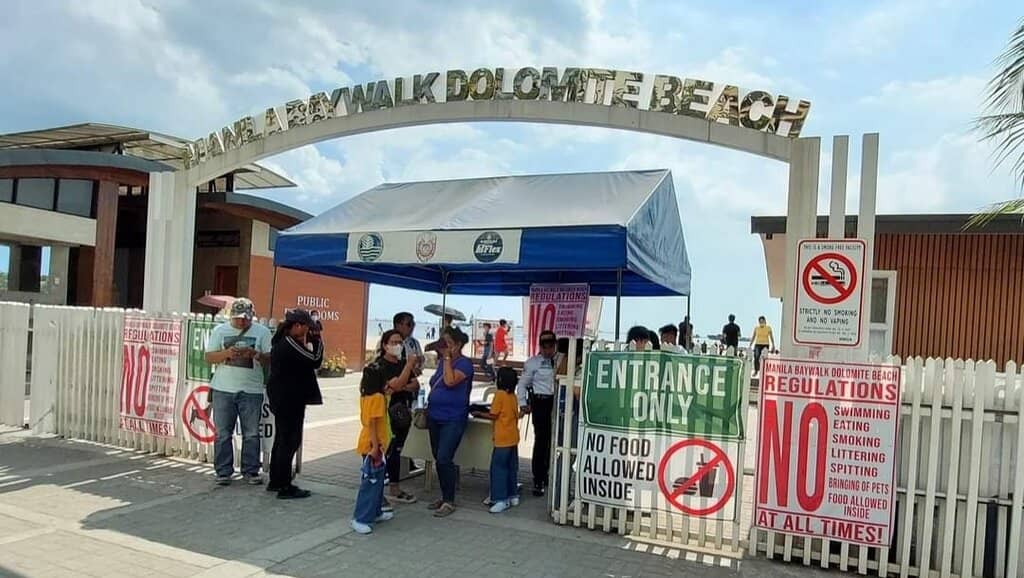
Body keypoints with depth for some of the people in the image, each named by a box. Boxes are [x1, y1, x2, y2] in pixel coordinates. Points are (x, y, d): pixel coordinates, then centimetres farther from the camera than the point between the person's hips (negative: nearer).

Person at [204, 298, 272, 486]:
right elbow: (209, 357, 3)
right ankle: (223, 472, 14)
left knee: (252, 434, 4)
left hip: (252, 391, 0)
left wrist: (255, 354, -18)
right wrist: (226, 353, -15)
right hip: (223, 389, 1)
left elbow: (270, 359, 1)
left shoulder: (262, 332, 5)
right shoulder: (220, 331, 7)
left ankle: (251, 471, 14)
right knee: (223, 433, 4)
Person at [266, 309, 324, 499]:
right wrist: (317, 341, -7)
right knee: (290, 441, -3)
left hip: (281, 398, 11)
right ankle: (285, 487, 2)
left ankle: (275, 482, 29)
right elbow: (315, 361, -20)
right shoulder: (289, 344, -20)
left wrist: (306, 342, 4)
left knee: (282, 439, 19)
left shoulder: (280, 342, 11)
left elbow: (300, 361, 14)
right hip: (289, 399, -10)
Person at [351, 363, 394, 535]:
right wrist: (375, 446, -22)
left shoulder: (365, 397, 7)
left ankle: (375, 513, 29)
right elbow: (372, 423, -21)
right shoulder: (378, 398, -17)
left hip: (368, 444, 9)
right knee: (370, 483, -5)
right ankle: (360, 519, -3)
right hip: (373, 446, -9)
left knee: (376, 481, 19)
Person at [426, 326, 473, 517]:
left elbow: (450, 381, -25)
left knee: (444, 459, -11)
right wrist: (428, 408, 16)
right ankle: (445, 496, 24)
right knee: (438, 459, 12)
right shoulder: (442, 362, 12)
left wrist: (447, 358, -17)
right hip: (435, 416, 8)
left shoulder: (464, 363, -10)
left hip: (453, 419, -8)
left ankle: (449, 501, 0)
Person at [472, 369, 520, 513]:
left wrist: (479, 413, 1)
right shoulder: (513, 395, 9)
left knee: (498, 468, -5)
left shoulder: (500, 394, -13)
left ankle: (501, 500, -7)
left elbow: (493, 416, -11)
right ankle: (513, 496, 22)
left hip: (503, 439, -8)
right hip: (513, 437, 8)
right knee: (512, 468, 14)